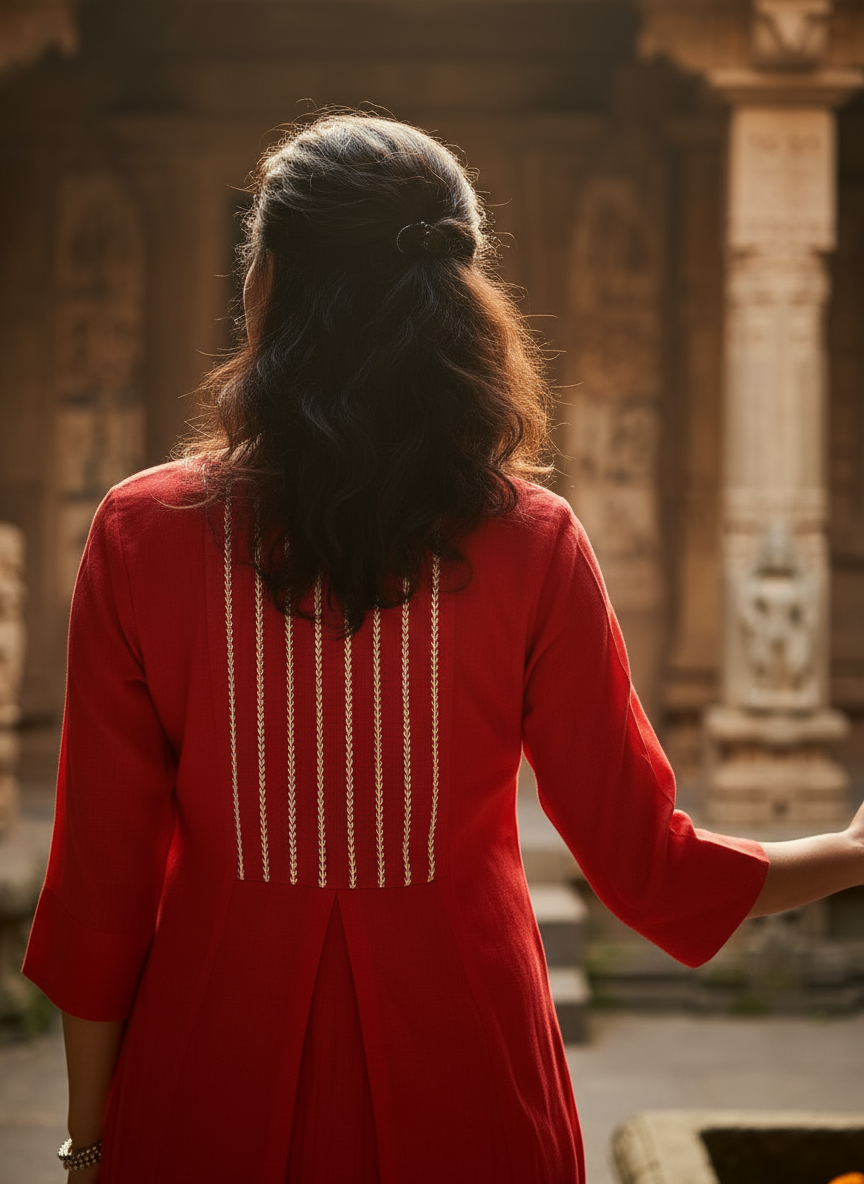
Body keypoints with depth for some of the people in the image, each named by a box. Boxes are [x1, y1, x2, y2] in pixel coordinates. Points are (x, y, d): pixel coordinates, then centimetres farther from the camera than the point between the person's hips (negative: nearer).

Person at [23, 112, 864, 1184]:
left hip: (217, 1068, 0)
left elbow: (101, 881, -6)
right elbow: (646, 863, -5)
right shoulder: (531, 547, -12)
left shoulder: (139, 538, -11)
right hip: (460, 1080, 0)